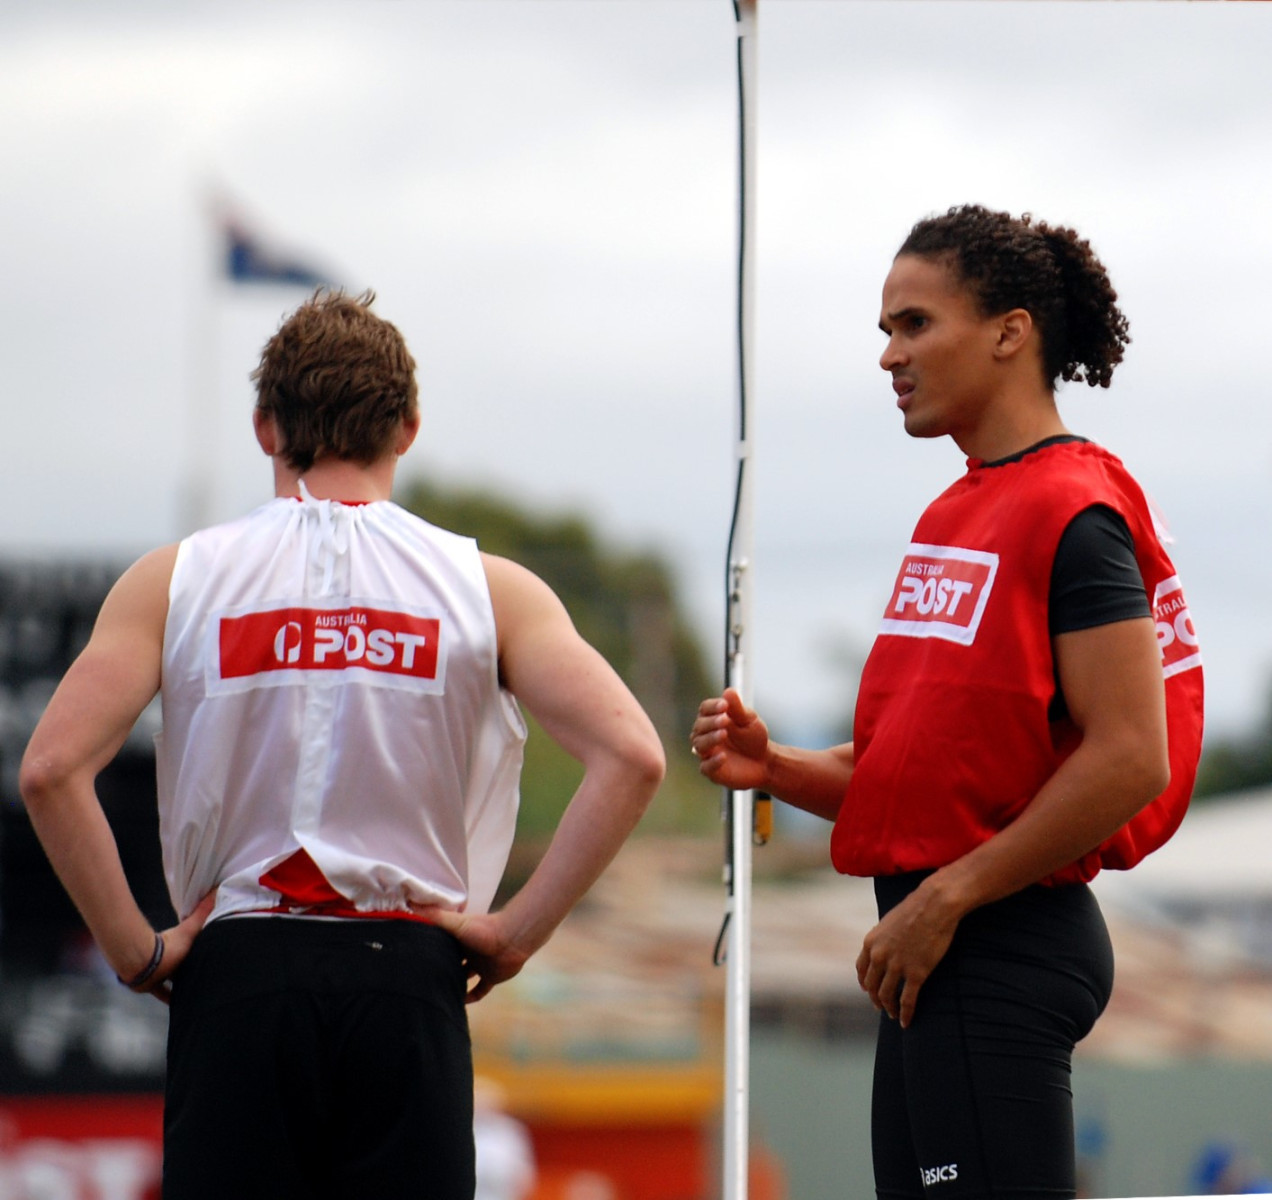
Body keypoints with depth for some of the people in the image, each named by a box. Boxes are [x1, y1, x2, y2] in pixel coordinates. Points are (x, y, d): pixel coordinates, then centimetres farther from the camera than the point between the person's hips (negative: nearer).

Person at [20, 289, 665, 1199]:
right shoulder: (487, 587, 3)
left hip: (236, 973, 0)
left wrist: (134, 949, 0)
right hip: (408, 972, 0)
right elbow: (630, 757, -9)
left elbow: (52, 769, -8)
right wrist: (518, 930, -3)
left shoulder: (174, 581, 3)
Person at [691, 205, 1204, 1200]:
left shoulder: (1074, 512, -12)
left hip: (1001, 943, -10)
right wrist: (777, 769, 5)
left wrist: (944, 901, -18)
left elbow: (1129, 761, -19)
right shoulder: (956, 516, 17)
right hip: (938, 954, 10)